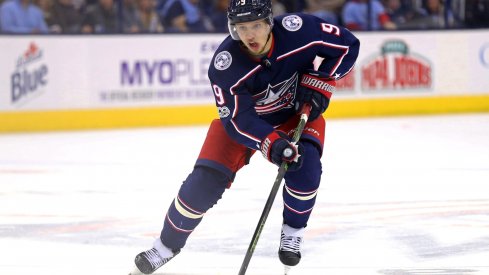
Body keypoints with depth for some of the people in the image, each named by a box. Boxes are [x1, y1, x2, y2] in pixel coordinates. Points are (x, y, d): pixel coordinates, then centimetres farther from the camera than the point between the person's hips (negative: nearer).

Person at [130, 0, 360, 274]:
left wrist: (319, 82, -23)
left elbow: (347, 45, -15)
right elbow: (238, 120, -32)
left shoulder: (298, 29, -30)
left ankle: (293, 231, -1)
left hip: (298, 111, 1)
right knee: (207, 179, -11)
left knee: (305, 163, -26)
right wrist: (272, 143, -48)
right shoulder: (225, 64, -32)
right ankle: (168, 244, 8)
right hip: (243, 116, -1)